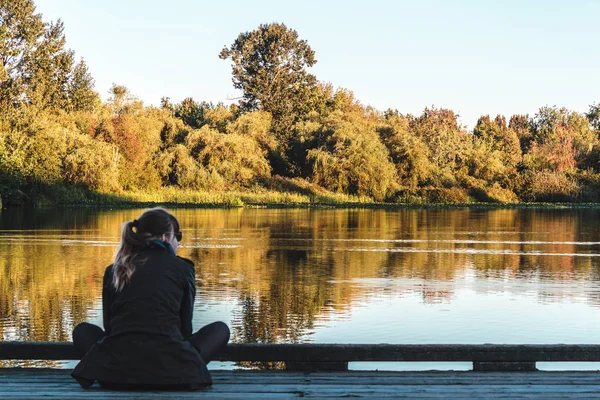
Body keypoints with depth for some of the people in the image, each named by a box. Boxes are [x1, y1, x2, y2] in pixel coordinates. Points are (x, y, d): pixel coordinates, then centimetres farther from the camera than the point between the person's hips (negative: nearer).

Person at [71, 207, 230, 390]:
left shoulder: (114, 270, 15)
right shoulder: (182, 268, 8)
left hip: (116, 369, 2)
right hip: (170, 370, -2)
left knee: (82, 331, 30)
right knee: (220, 329, 21)